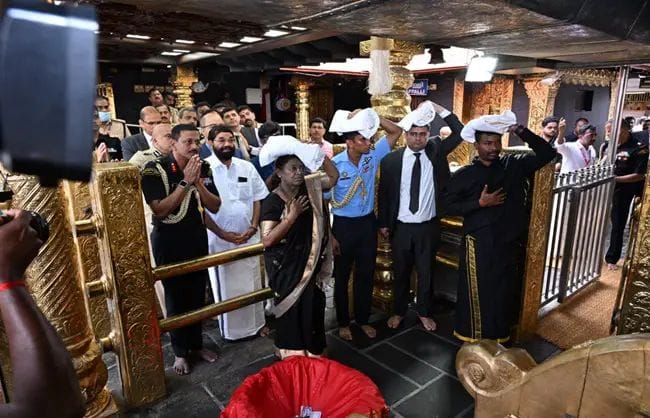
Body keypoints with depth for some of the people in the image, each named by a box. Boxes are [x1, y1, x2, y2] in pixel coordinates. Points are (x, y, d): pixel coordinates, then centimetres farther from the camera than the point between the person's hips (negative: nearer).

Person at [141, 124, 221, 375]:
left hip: (198, 238, 4)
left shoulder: (203, 168, 2)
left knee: (197, 294, 12)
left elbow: (215, 207, -2)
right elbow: (159, 210, -20)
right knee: (175, 297, 5)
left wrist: (198, 182, -17)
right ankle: (180, 352, 22)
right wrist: (185, 182, -23)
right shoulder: (155, 170, -12)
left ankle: (196, 344, 29)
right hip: (169, 242, -4)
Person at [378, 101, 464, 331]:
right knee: (401, 272, 16)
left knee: (426, 272, 15)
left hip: (428, 226, 1)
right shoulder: (391, 159, -7)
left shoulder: (436, 150, -2)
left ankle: (424, 312, 36)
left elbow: (460, 132, -7)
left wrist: (440, 110, -15)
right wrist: (383, 223, 2)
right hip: (401, 227, -1)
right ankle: (399, 311, 36)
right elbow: (384, 193, 0)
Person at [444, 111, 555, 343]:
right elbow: (449, 205, -5)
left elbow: (547, 153, -3)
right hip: (478, 244, -2)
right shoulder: (463, 174, -3)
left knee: (505, 292, 14)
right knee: (476, 293, 7)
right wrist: (480, 203, -17)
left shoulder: (515, 165, 3)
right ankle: (471, 338, 24)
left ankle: (499, 337, 32)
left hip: (510, 243, 3)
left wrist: (520, 131, -13)